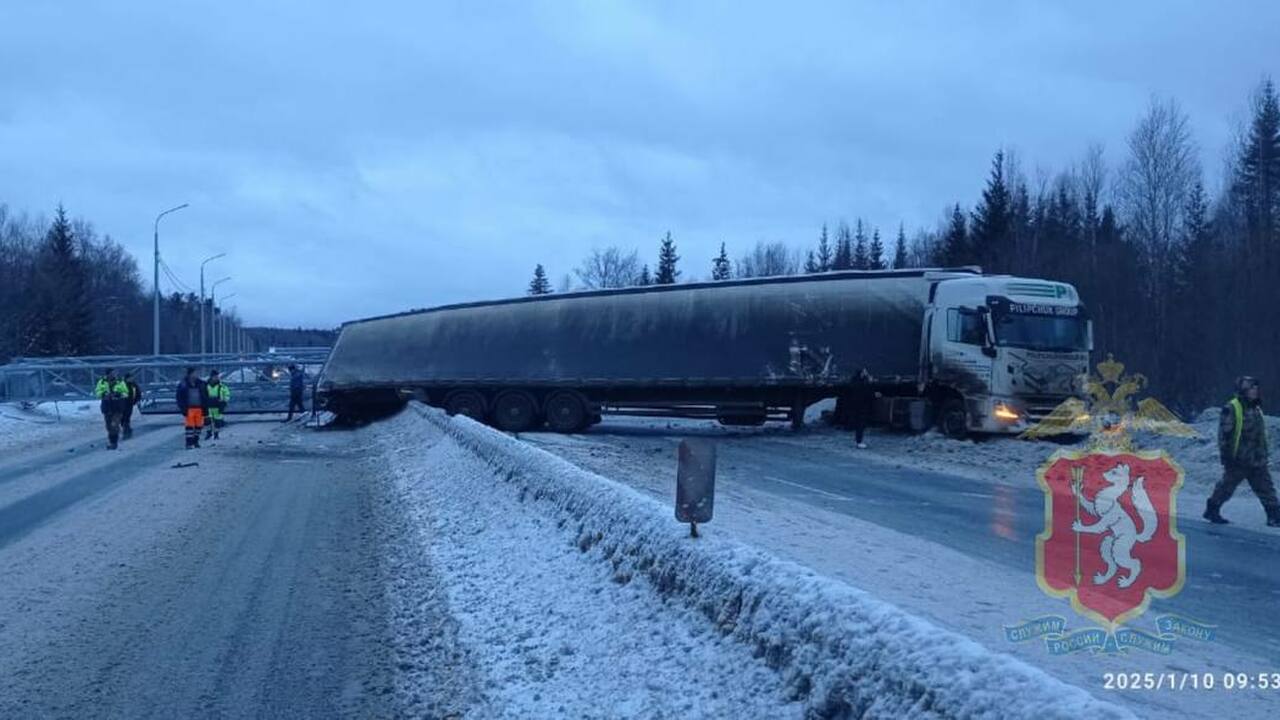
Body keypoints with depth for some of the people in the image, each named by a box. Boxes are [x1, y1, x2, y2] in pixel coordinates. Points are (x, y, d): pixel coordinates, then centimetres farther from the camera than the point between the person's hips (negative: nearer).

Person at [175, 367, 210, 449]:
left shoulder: (201, 383, 7)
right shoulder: (183, 384, 0)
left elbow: (206, 397, 10)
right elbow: (179, 398, 2)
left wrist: (205, 408, 3)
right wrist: (183, 409, -6)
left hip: (199, 408, 3)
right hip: (189, 408, -3)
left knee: (199, 426, 5)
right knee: (189, 426, -7)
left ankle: (196, 441, 20)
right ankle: (189, 443, -6)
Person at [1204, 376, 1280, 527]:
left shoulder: (1256, 408, 13)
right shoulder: (1231, 408, -12)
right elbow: (1224, 434, -14)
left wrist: (1263, 455, 20)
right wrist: (1226, 456, -17)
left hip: (1257, 460, 7)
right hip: (1238, 460, -7)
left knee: (1265, 487, 2)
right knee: (1226, 486, 5)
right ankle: (1212, 510, 20)